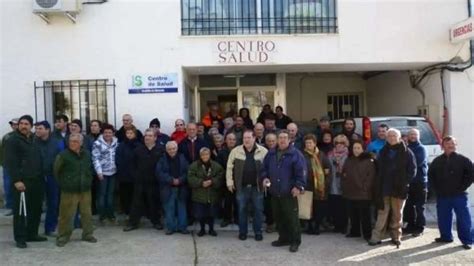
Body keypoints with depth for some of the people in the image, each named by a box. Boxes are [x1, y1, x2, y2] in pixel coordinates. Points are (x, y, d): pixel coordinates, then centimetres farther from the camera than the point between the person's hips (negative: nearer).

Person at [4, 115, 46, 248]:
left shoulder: (34, 140, 15)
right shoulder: (12, 140, -5)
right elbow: (10, 162, -12)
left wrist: (41, 177, 13)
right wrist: (16, 180, -19)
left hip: (36, 180, 7)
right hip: (21, 181, -7)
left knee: (36, 209, 12)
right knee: (20, 211, -1)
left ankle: (32, 234, 23)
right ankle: (20, 238, 7)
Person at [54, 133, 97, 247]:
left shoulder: (87, 154, 4)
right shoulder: (63, 155, -11)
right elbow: (56, 171, -2)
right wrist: (63, 184, 3)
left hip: (85, 190, 4)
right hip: (69, 191, -4)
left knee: (87, 213, 10)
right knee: (66, 214, 1)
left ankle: (88, 234, 23)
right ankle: (63, 236, 16)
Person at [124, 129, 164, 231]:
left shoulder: (160, 151, -5)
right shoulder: (138, 149, 3)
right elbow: (134, 164, 7)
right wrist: (135, 175, 1)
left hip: (154, 182, -2)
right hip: (139, 181, 2)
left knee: (154, 202, 9)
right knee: (137, 202, 7)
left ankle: (156, 222, 23)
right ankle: (133, 223, 16)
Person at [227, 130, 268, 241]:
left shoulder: (263, 151, -2)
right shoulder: (236, 151, 0)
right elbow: (230, 167, 3)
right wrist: (229, 182, 0)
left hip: (257, 186, 0)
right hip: (242, 186, 1)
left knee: (258, 210, 7)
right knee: (242, 209, 9)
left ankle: (258, 232, 21)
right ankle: (242, 232, 22)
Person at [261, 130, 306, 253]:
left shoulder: (295, 154, -7)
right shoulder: (271, 154, 11)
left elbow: (301, 171, -11)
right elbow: (264, 168, 20)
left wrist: (299, 186, -18)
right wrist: (264, 177, 2)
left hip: (289, 193, -6)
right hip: (274, 192, 6)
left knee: (292, 218, -3)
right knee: (278, 217, 15)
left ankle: (295, 241, 10)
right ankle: (283, 238, 29)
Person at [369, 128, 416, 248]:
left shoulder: (406, 152, 0)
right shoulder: (383, 152, 10)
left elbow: (412, 170, 0)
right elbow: (379, 170, 12)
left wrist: (404, 182, -11)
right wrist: (378, 186, 2)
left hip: (399, 188, -2)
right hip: (384, 188, 2)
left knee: (397, 214, 7)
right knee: (382, 213, 2)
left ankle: (396, 237, 18)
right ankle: (376, 237, 4)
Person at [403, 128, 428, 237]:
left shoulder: (422, 149, -2)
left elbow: (419, 162, -16)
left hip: (420, 181, -5)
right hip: (408, 181, 5)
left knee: (419, 206, -1)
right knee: (408, 205, 8)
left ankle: (419, 227, 6)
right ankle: (411, 225, 19)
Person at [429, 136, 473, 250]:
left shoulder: (463, 160, -2)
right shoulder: (437, 161, 7)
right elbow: (431, 175, 15)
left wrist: (462, 187, -8)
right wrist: (437, 188, 6)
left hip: (459, 195, -3)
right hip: (442, 196, 4)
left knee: (463, 218, -2)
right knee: (443, 218, 10)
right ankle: (445, 237, 24)